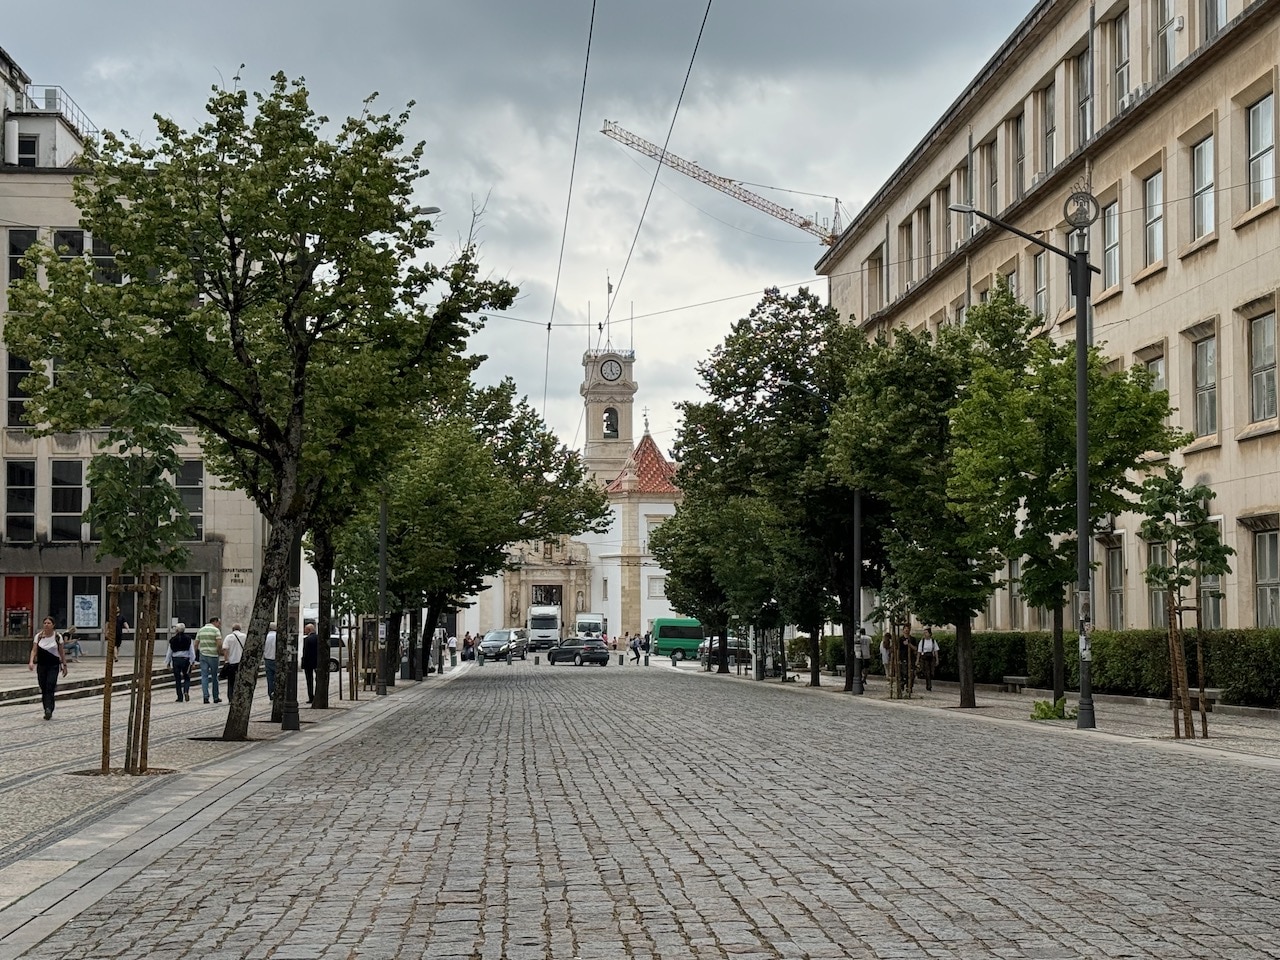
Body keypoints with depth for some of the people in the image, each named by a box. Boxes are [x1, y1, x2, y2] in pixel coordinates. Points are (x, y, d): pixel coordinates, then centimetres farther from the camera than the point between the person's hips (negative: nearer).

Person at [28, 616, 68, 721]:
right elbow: (34, 650, 1)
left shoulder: (58, 636, 0)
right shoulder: (38, 636, 4)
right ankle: (47, 711, 13)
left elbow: (62, 652, 6)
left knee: (50, 688, -16)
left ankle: (49, 710, -24)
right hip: (41, 665, 3)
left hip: (53, 666, -3)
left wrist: (64, 665, 5)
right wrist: (31, 661, -15)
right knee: (43, 689, 5)